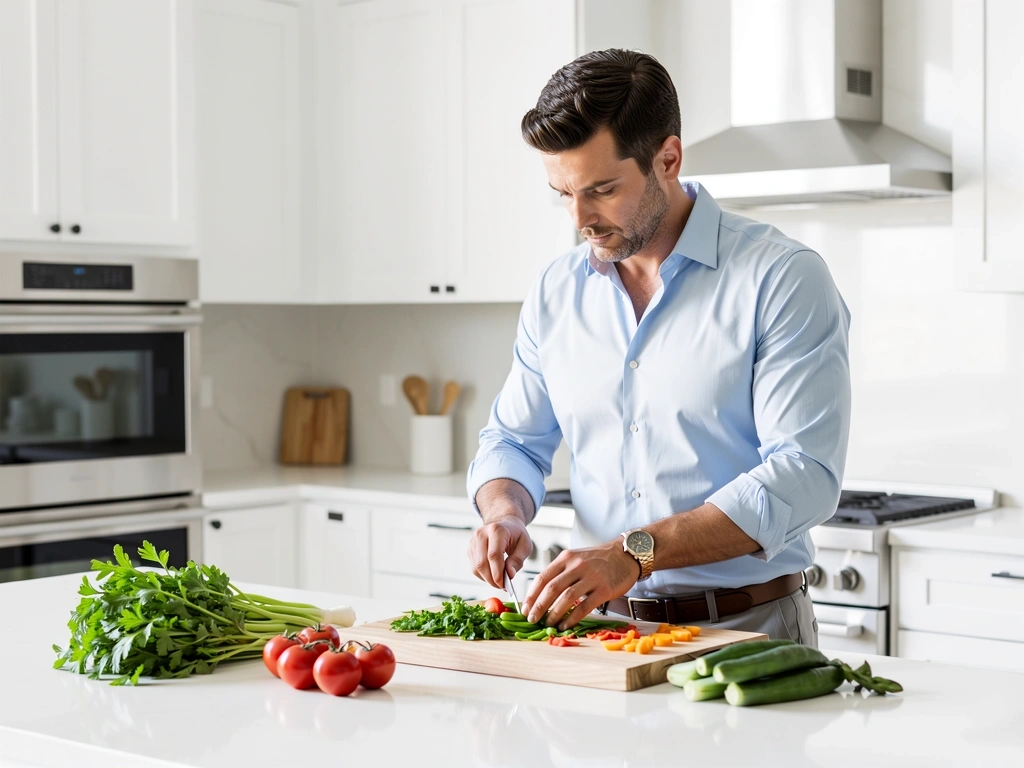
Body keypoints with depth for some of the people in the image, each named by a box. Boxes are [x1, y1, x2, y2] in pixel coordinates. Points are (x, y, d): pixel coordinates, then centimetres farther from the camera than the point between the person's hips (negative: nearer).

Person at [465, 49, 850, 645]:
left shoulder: (782, 278, -7)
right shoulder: (556, 292, 10)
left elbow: (802, 474, -16)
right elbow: (513, 440, 21)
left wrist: (635, 552, -23)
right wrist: (505, 512, -3)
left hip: (746, 633, -4)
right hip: (605, 626, 5)